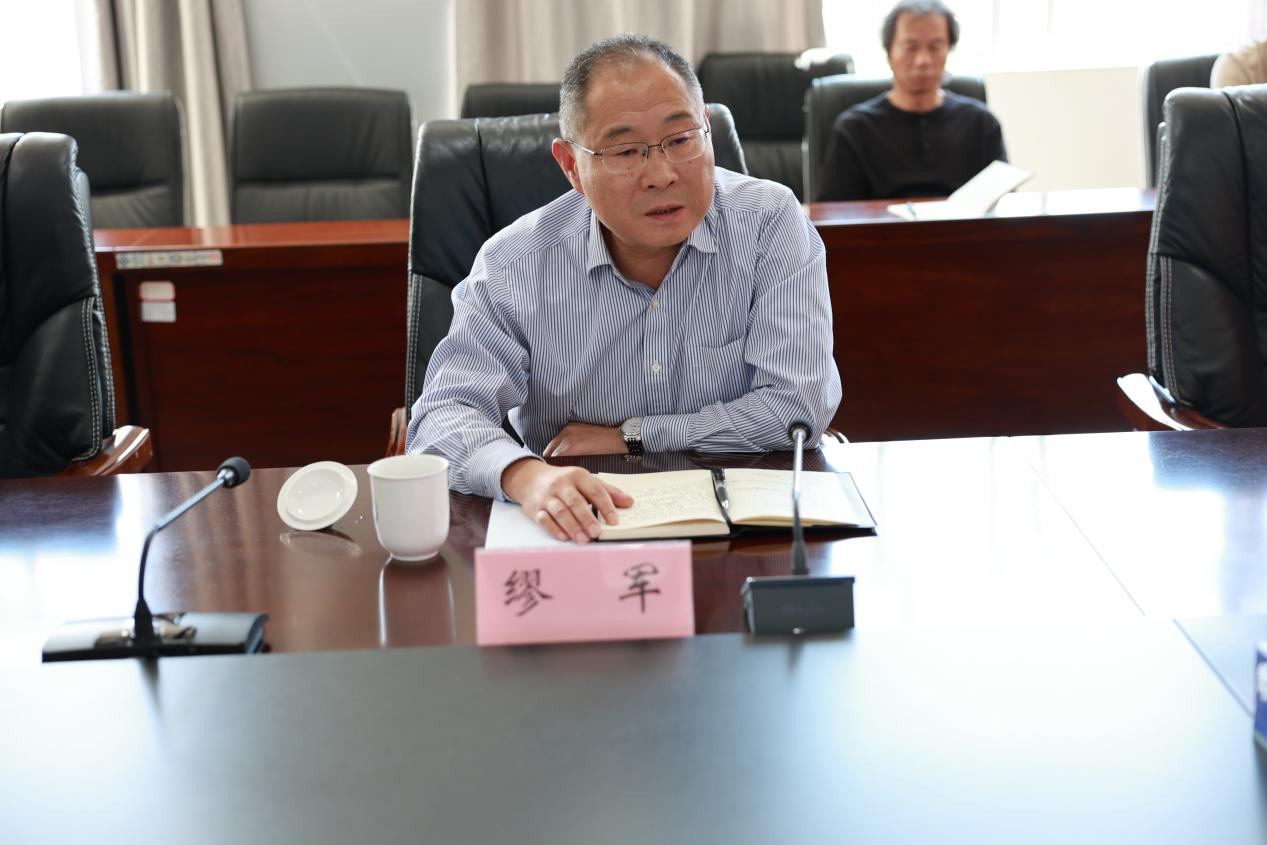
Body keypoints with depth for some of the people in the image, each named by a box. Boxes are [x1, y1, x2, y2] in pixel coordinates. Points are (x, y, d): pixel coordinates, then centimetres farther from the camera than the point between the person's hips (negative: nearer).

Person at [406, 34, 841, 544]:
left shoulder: (771, 221, -9)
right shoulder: (515, 265, -7)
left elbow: (798, 406, -13)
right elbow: (445, 416, -12)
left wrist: (628, 437, -11)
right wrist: (525, 475, -35)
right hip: (578, 534, 0)